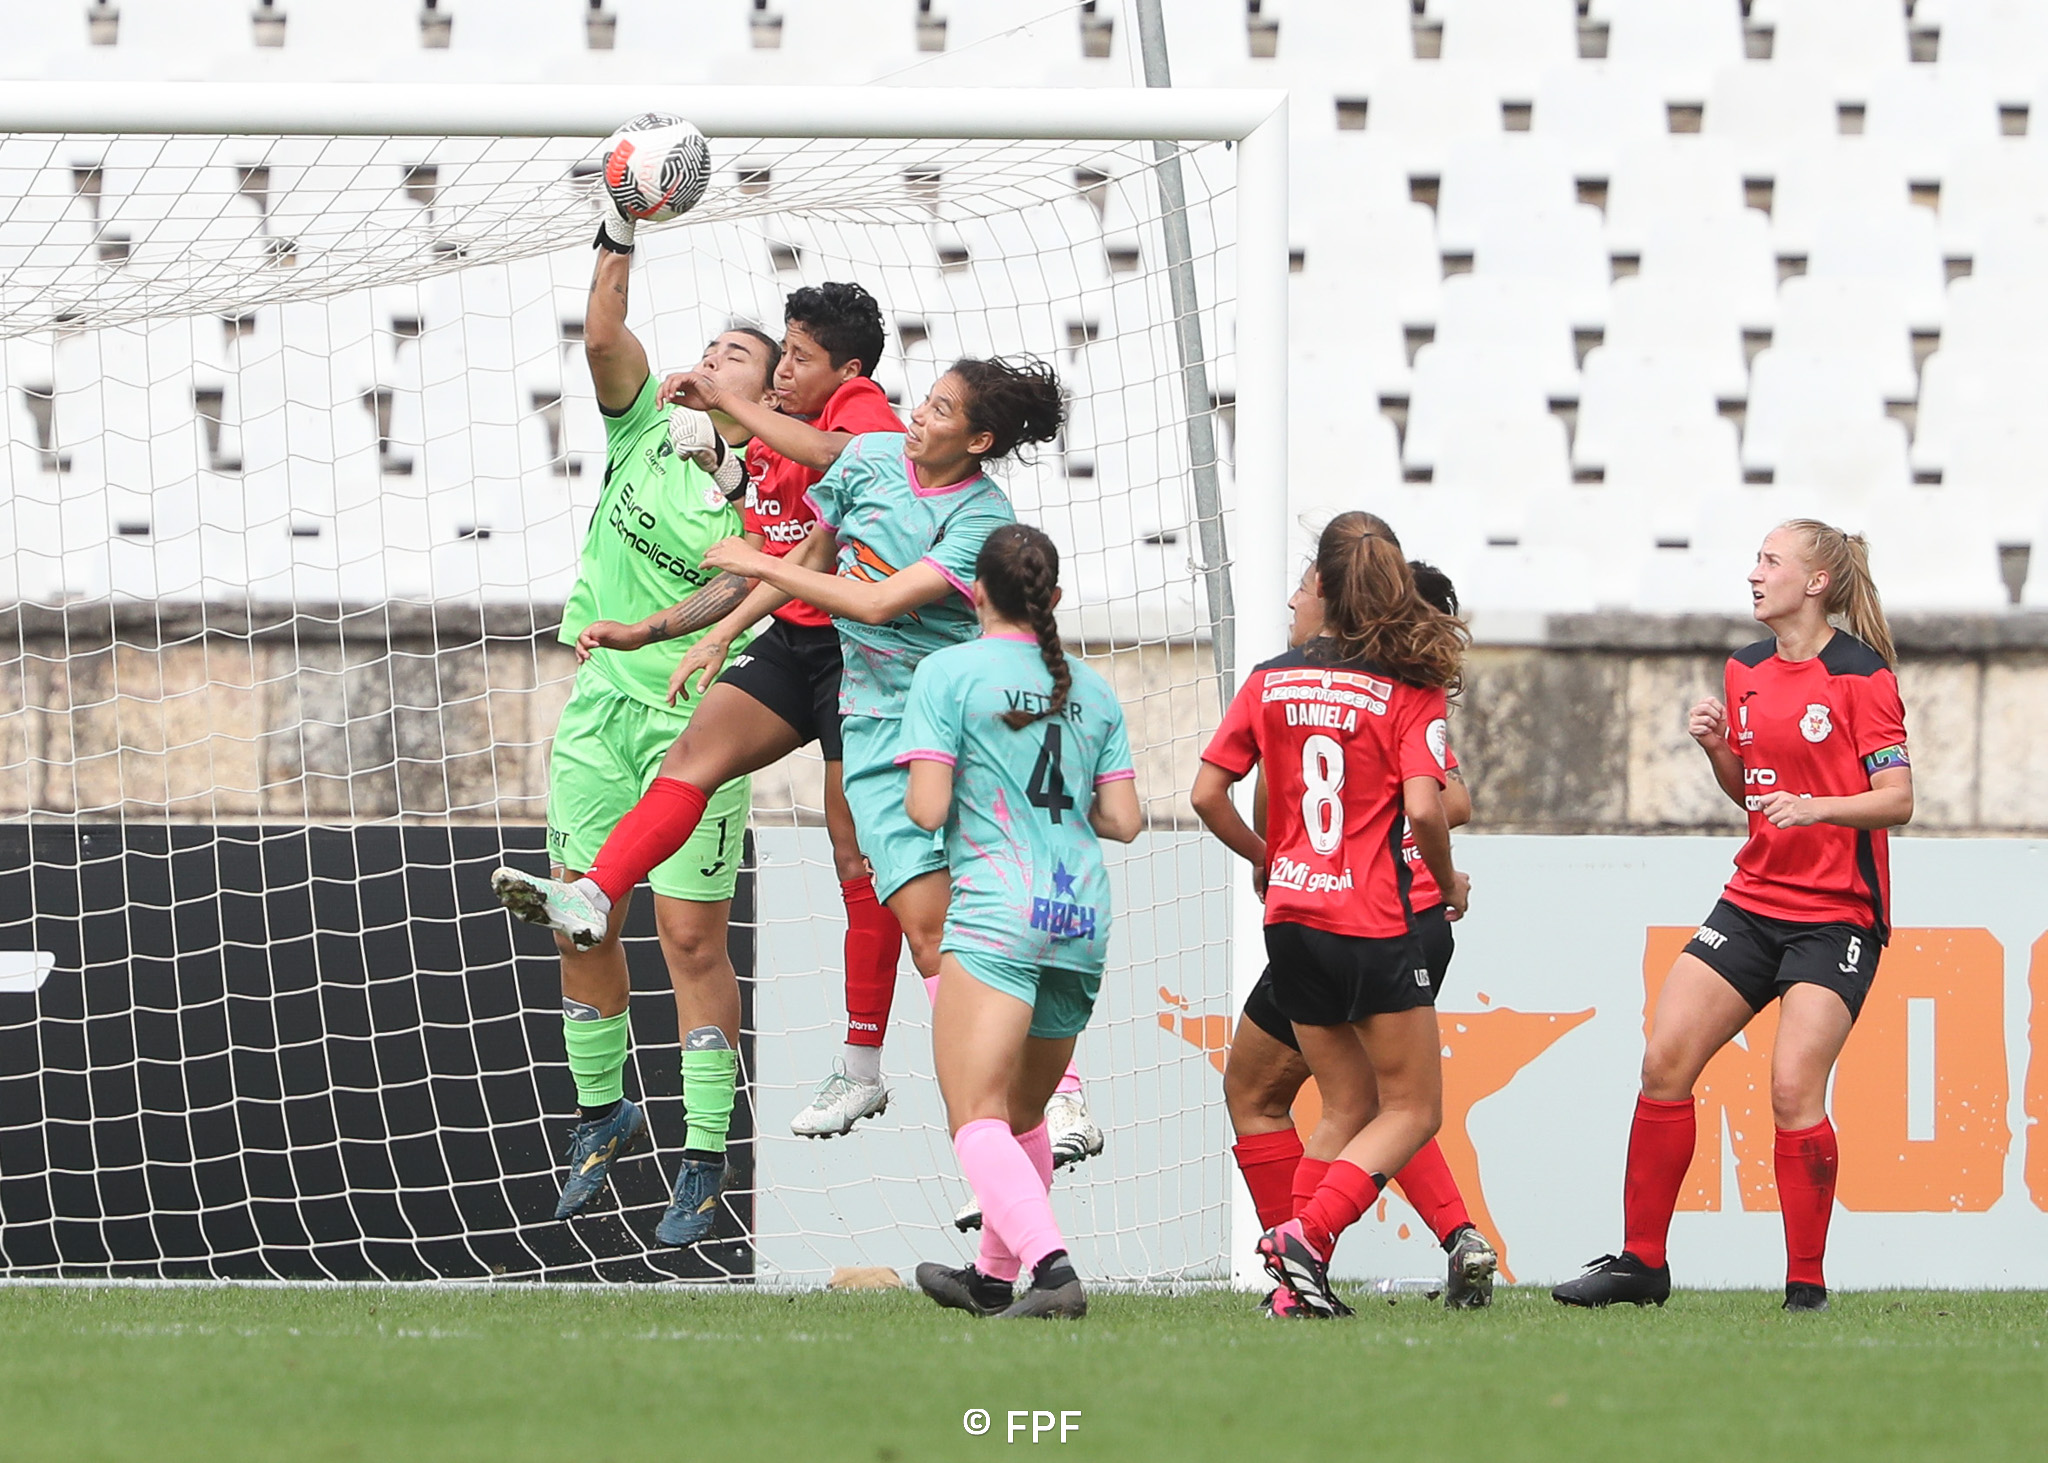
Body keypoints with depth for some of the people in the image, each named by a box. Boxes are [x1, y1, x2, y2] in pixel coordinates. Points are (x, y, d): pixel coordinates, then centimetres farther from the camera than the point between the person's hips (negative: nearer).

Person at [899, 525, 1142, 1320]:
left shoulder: (949, 672, -2)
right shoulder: (1091, 689, 13)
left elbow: (927, 807, -9)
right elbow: (1122, 820, 10)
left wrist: (922, 789, 14)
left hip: (997, 909, -6)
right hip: (1083, 917, 6)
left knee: (977, 1118, -13)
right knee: (1023, 1114, 23)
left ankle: (1051, 1265, -34)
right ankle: (995, 1277, 35)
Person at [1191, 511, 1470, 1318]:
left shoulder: (1269, 682, 4)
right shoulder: (1410, 690, -8)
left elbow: (1208, 793, 4)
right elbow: (1424, 808, -17)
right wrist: (1449, 885, 2)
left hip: (1291, 917, 5)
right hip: (1373, 920, -5)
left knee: (1348, 1107, 17)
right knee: (1411, 1108, 6)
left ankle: (1299, 1280, 4)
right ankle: (1306, 1234, -15)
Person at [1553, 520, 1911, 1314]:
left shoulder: (1860, 675, -10)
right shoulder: (1747, 672, 11)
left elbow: (1897, 799, -13)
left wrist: (1819, 807, -30)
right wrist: (1717, 749, 0)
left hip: (1837, 913, -7)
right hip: (1755, 900, 7)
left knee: (1794, 1087, -17)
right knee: (1664, 1060, -3)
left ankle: (1806, 1284, -6)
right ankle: (1641, 1262, 6)